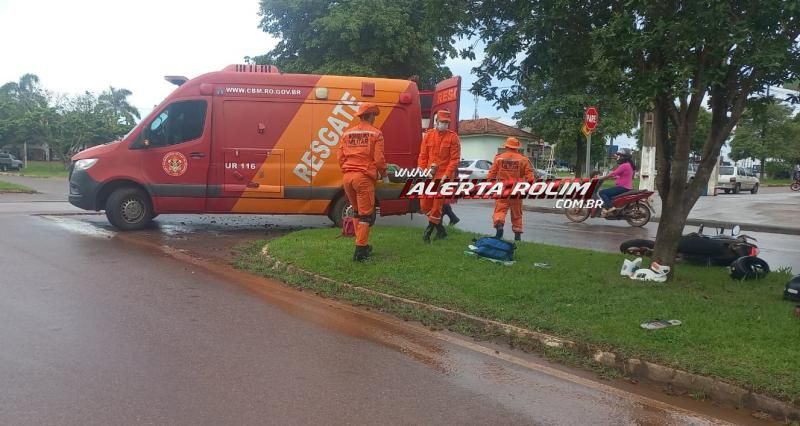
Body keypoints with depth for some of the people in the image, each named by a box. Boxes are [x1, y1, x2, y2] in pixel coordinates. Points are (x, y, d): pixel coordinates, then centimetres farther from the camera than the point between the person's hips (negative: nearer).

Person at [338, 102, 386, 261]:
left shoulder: (347, 133, 12)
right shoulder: (375, 134, -3)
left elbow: (341, 158, 10)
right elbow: (379, 159, -7)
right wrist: (383, 173, 11)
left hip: (348, 176, 6)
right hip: (364, 177, -6)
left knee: (357, 211, 20)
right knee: (366, 214, 2)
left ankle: (363, 245, 27)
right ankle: (360, 250, -2)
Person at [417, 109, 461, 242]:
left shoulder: (453, 137, -2)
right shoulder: (428, 135, 8)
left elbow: (455, 159, -7)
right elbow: (423, 155, 9)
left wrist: (446, 175, -15)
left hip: (444, 176, -5)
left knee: (437, 205, -4)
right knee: (425, 205, 7)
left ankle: (429, 230, 11)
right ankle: (440, 230, 23)